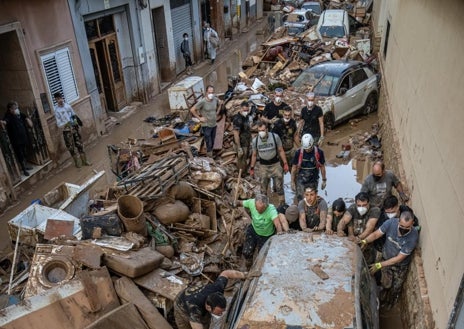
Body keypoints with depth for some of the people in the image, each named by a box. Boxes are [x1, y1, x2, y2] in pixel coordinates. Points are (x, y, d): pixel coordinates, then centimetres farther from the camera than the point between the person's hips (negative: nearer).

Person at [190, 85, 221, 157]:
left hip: (214, 124, 5)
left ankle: (210, 151, 39)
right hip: (206, 126, -5)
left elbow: (219, 104, 19)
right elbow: (192, 110, -19)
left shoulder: (216, 99, -6)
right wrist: (199, 118, -15)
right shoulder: (202, 102, -23)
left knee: (212, 142, 18)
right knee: (209, 143, -1)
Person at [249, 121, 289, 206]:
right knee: (263, 189, 9)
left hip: (275, 164, -1)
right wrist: (252, 168, 6)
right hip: (263, 166, 1)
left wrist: (285, 163, -4)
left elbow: (281, 151, -2)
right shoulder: (255, 140, -7)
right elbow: (254, 155, 5)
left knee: (279, 187, 3)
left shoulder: (275, 137, -11)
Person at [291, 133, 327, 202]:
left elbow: (322, 167, 3)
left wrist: (324, 180, 7)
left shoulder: (319, 152, -9)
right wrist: (292, 182, 0)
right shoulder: (298, 153, -11)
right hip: (301, 181, -1)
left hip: (313, 181, 1)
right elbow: (294, 168, -2)